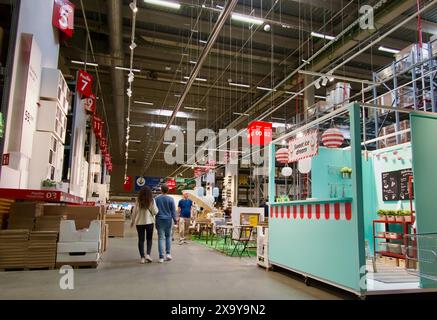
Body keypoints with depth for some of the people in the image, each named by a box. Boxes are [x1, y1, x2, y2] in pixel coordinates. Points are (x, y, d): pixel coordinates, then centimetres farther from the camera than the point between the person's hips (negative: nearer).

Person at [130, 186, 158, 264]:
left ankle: (142, 257, 9)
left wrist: (133, 221, 11)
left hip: (139, 222, 1)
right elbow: (155, 212, -6)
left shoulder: (138, 200, -3)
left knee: (141, 239, 9)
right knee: (149, 239, 13)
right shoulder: (151, 200, -6)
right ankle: (148, 254, -1)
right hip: (149, 222, -1)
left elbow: (134, 212, 0)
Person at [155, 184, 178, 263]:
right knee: (168, 237, 17)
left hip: (160, 220, 0)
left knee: (161, 238, 2)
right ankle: (168, 253, 8)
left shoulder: (156, 199, -1)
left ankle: (161, 257, 0)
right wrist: (175, 219, 7)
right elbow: (173, 211, -2)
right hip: (168, 220, 0)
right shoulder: (170, 199, -4)